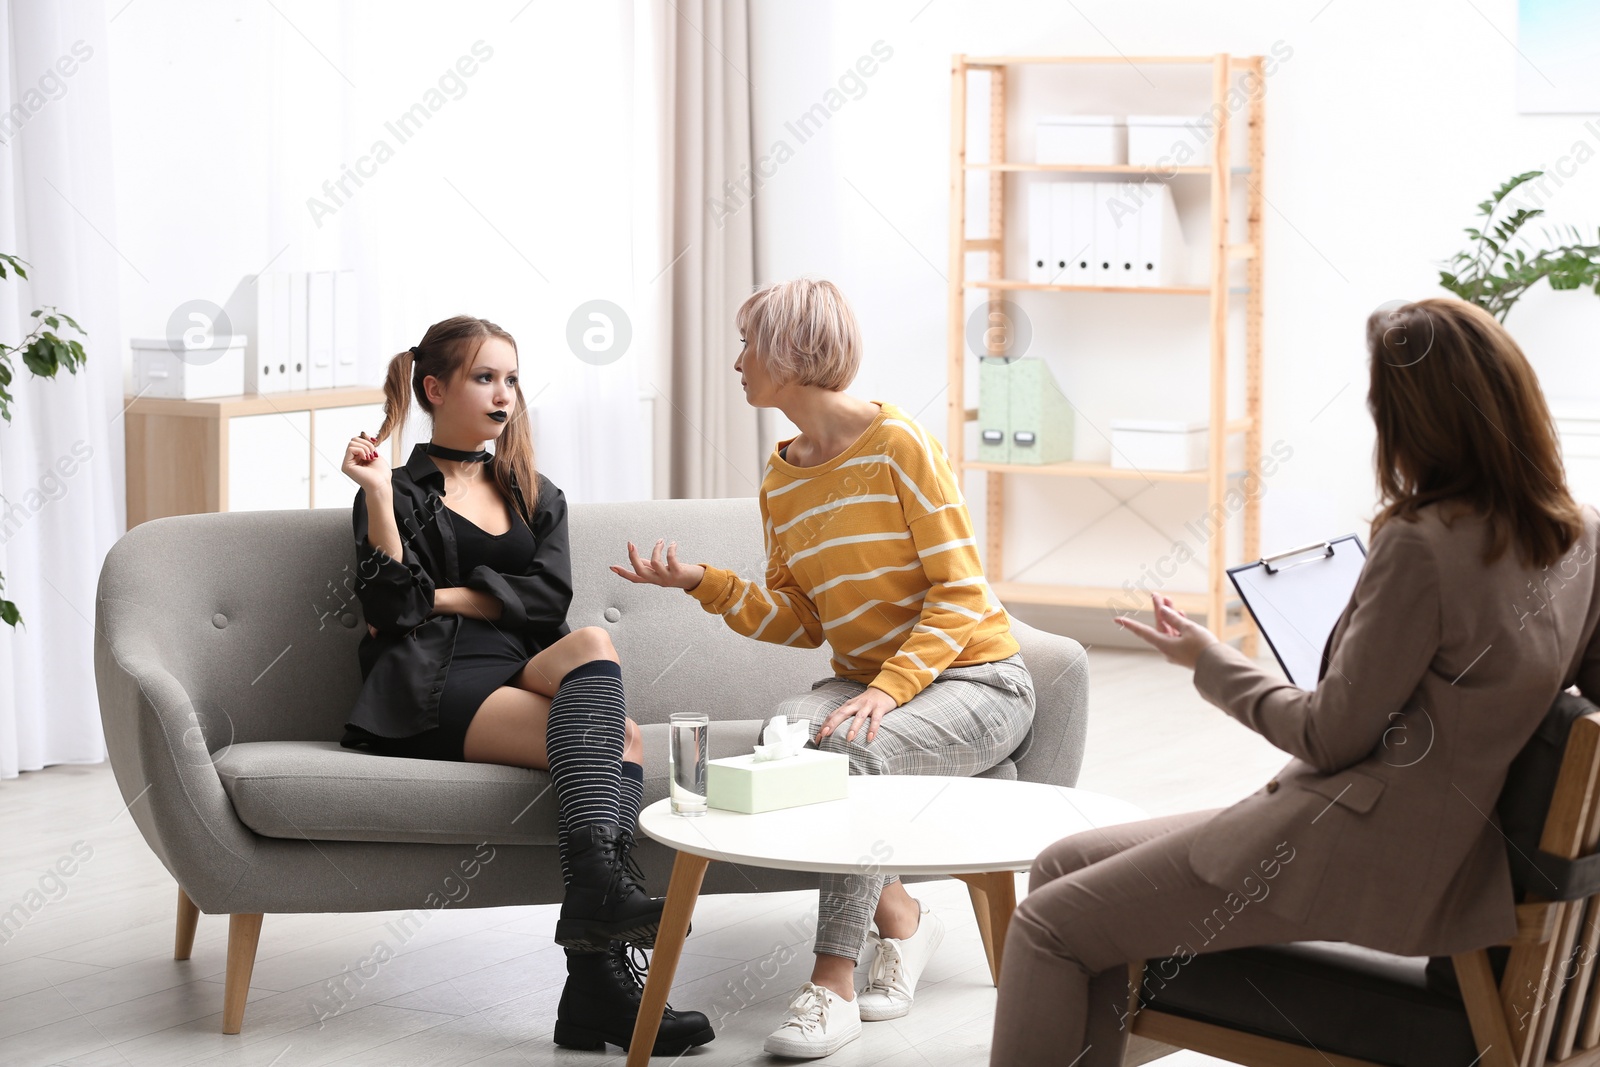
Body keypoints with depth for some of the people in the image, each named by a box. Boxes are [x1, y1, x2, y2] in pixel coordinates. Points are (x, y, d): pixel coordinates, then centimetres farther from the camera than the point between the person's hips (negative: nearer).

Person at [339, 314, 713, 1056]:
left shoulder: (537, 497, 28)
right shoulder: (401, 492, 15)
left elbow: (549, 600, 10)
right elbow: (390, 608, -2)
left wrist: (442, 598, 2)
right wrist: (378, 496, -6)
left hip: (526, 677, 4)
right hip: (437, 691, -4)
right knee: (616, 742, -30)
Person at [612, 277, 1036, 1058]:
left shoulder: (896, 444, -11)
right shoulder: (780, 482, 9)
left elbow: (959, 593, -15)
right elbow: (798, 621, 7)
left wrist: (887, 690, -27)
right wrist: (702, 582, -7)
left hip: (971, 678, -6)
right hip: (866, 677, 6)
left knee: (857, 749, -35)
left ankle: (833, 983, -28)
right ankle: (900, 919, -11)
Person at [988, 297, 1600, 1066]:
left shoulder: (1421, 546, -21)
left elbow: (1330, 738, -16)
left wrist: (1208, 662, 0)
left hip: (1353, 855, -9)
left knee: (1047, 927, -1)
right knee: (1063, 865, 17)